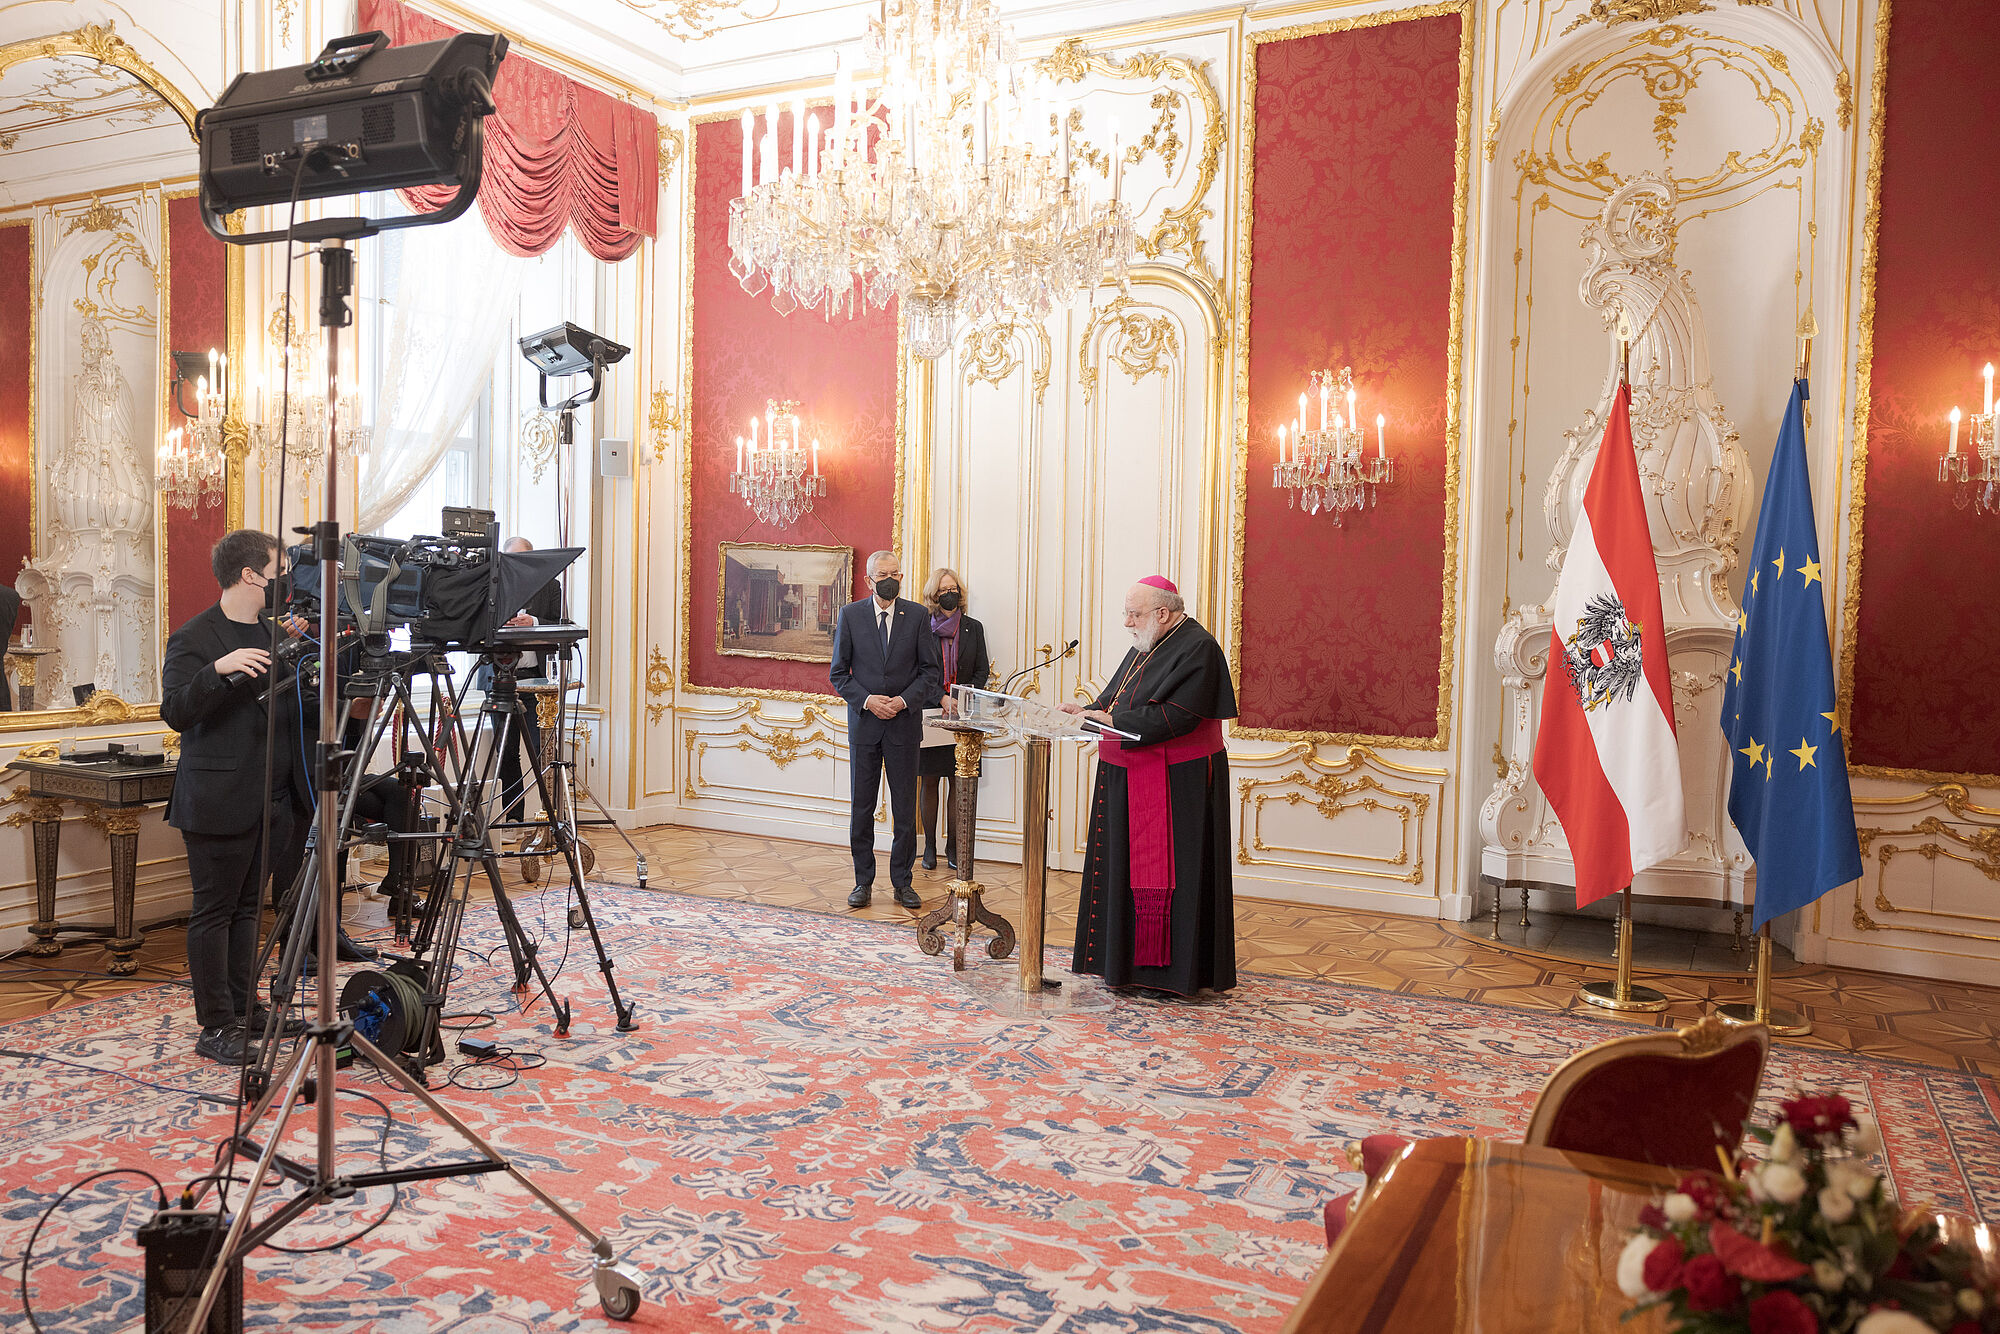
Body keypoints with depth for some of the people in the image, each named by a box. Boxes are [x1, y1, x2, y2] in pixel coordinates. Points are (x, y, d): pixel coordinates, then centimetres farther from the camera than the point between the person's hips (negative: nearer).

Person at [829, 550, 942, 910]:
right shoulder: (850, 615, 1)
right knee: (861, 807, 6)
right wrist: (867, 700, -12)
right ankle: (863, 881, 17)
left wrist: (903, 700, -11)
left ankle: (903, 883, 15)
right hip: (863, 721, 0)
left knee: (905, 808, 4)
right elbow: (838, 673, 3)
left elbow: (931, 670, 2)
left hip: (905, 721, 0)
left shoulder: (917, 615, 1)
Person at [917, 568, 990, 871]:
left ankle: (953, 845, 10)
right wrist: (942, 699, -12)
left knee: (957, 781, 3)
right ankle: (929, 846, 10)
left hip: (962, 715, 2)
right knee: (929, 780, 2)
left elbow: (982, 670, 9)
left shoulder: (974, 628, 10)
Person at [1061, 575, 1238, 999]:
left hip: (1175, 784, -9)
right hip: (1130, 780, 9)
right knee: (1130, 868, 12)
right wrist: (1088, 711, 0)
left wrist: (1114, 721, -23)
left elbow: (1179, 715, -23)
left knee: (1165, 870, -4)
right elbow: (1117, 698, 19)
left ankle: (1170, 971, 5)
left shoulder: (1197, 649, -14)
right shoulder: (1147, 646, 15)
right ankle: (1128, 960, 22)